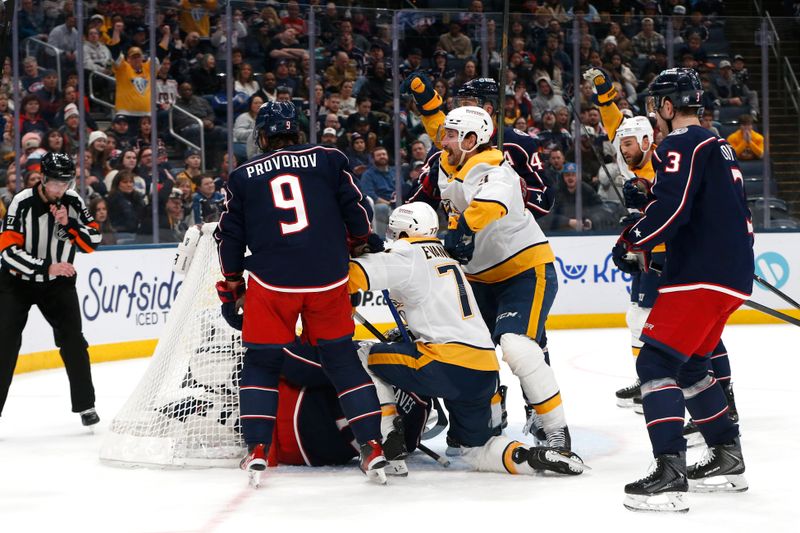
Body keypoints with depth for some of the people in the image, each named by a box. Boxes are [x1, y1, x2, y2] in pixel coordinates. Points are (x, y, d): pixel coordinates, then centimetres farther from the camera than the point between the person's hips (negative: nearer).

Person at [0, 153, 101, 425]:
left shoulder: (73, 201, -6)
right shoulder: (22, 203, -20)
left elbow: (93, 241, -4)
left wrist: (69, 223, -20)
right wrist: (47, 267, -29)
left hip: (58, 283, 3)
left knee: (72, 341, -5)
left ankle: (85, 405, 7)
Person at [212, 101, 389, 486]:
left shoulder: (242, 178, 8)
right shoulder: (328, 160, 5)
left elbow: (229, 238, 10)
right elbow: (355, 210, 5)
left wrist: (231, 289, 18)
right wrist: (363, 246, 24)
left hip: (271, 282, -1)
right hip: (328, 279, 1)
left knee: (260, 363, 12)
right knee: (342, 359, 11)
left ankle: (256, 450, 3)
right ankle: (372, 446, 4)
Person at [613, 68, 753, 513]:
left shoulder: (682, 145, -10)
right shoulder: (718, 146, 21)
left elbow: (671, 206, -21)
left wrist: (634, 243, -10)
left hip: (702, 275, -10)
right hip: (733, 273, 10)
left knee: (657, 362, -13)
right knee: (690, 366, 22)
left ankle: (669, 474, -23)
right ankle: (728, 460, 26)